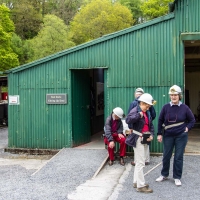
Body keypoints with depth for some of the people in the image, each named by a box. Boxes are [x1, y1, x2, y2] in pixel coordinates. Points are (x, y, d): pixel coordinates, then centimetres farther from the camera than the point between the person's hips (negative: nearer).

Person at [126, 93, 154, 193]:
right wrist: (139, 115, -29)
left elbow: (151, 125, 16)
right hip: (138, 139, -9)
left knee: (139, 162, 16)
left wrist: (151, 135, 0)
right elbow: (128, 120, -29)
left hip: (145, 139, 9)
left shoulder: (147, 112, 12)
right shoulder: (135, 110, -12)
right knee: (140, 163, -7)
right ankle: (141, 186, -1)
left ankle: (136, 182, 26)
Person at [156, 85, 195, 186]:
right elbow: (160, 120, 3)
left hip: (181, 136, -1)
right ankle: (164, 175, 28)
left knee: (178, 157, 6)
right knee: (166, 156, 10)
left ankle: (177, 177, 19)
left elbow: (192, 120, 7)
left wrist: (187, 128, -7)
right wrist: (159, 134, 1)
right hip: (168, 136, 1)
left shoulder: (184, 108, -6)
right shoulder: (166, 107, -4)